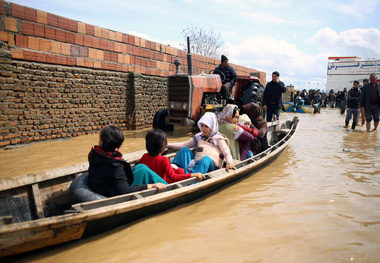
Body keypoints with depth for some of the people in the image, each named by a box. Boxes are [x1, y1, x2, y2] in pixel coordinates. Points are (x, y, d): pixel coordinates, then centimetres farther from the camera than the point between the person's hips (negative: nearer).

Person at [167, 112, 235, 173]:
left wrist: (230, 162, -29)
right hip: (196, 163, 5)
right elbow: (184, 144, 18)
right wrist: (168, 145, 9)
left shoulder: (218, 138, 3)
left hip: (210, 165, -4)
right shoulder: (199, 136, 17)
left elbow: (226, 153, -7)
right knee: (185, 149, -10)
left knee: (205, 158, -35)